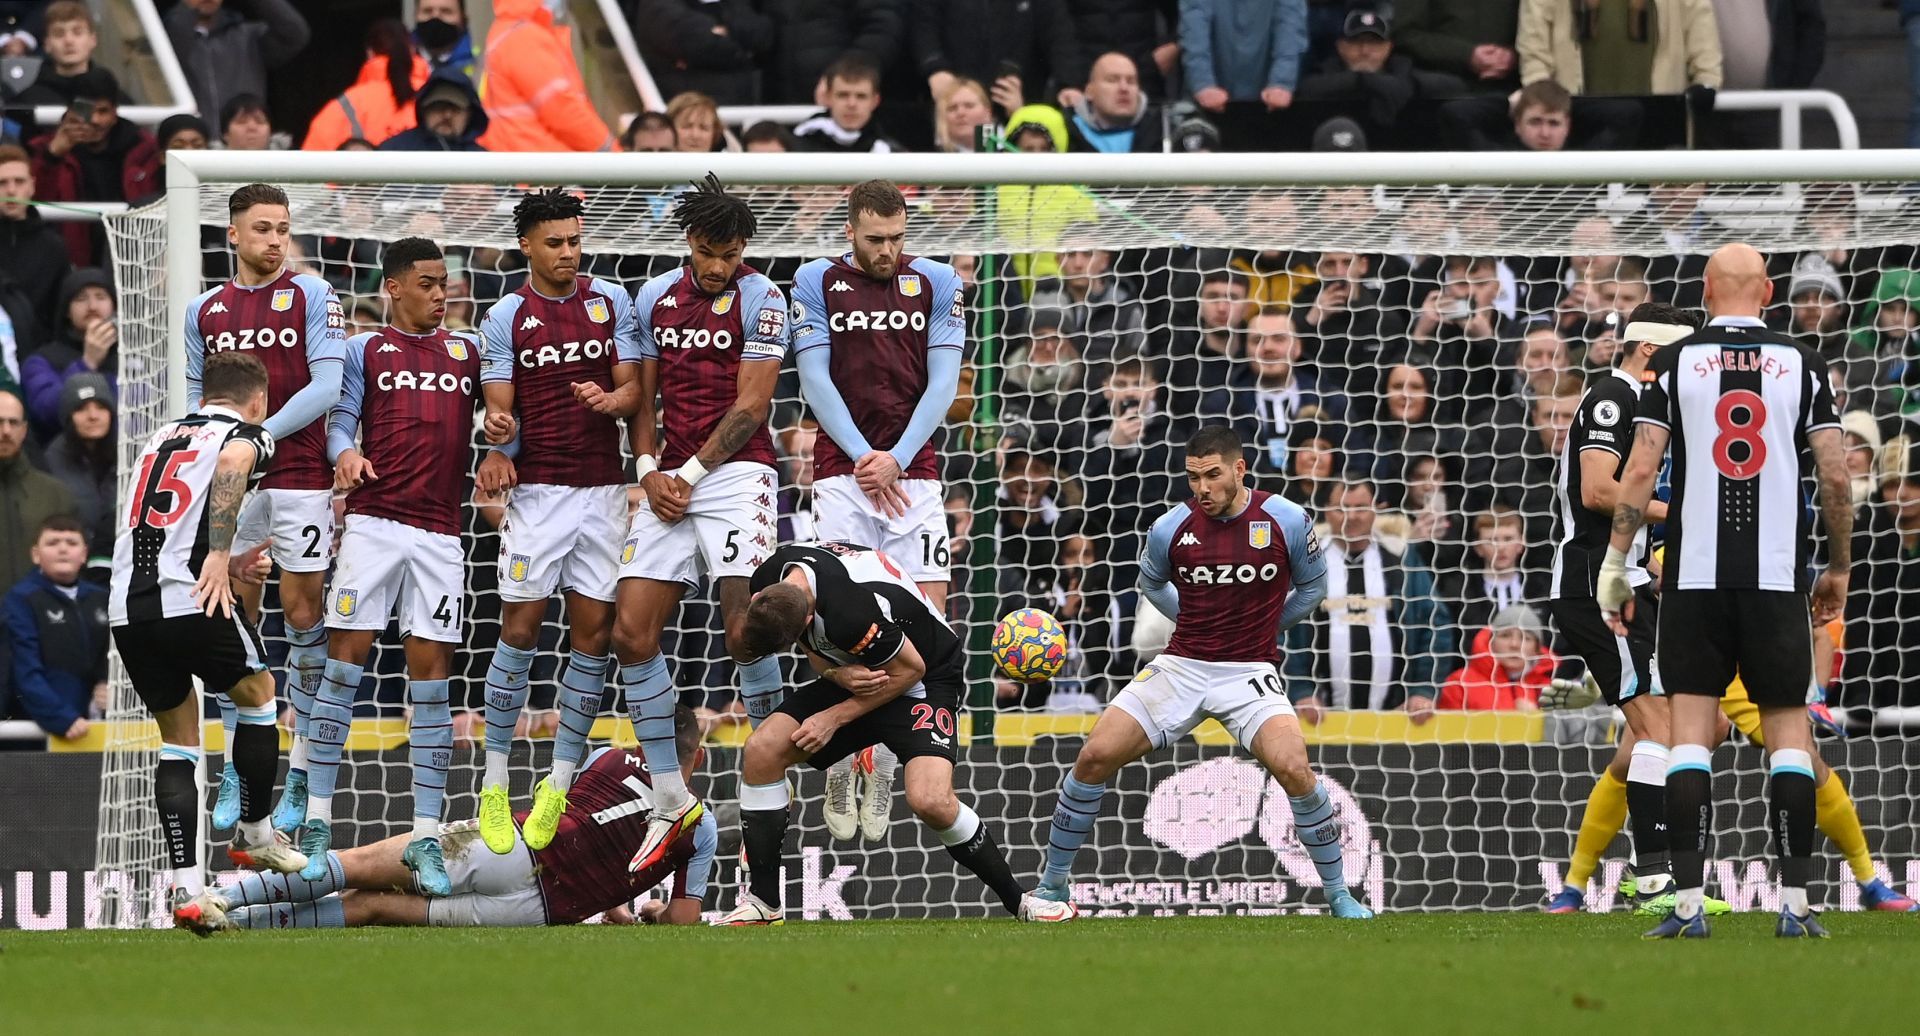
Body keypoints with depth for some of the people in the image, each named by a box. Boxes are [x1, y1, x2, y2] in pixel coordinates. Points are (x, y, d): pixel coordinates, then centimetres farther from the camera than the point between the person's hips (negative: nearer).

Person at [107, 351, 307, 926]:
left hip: (126, 608, 6)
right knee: (258, 694, 20)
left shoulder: (160, 437, 25)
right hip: (190, 598, -6)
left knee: (177, 738, 15)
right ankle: (254, 833, 26)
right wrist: (219, 558, -20)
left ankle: (185, 883, 6)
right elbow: (231, 463, -19)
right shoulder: (248, 435, 6)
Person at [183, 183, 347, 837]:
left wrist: (261, 433, -16)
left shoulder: (312, 297, 0)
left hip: (300, 477, -3)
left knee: (303, 615, -2)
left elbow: (327, 385, -8)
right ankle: (236, 773, 8)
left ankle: (301, 772, 1)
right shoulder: (204, 310, 11)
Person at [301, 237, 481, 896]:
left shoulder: (467, 352, 17)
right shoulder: (364, 351, 10)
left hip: (439, 532, 2)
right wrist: (344, 453, -21)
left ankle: (426, 838, 0)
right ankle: (317, 824, -3)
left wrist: (503, 433, -7)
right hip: (373, 522, -2)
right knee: (344, 660, -7)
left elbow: (500, 413, 17)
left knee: (430, 670, -1)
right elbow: (340, 419, 1)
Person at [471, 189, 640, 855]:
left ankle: (558, 785, 8)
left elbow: (633, 387, 6)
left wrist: (608, 399, -18)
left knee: (593, 632, -1)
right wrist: (497, 451, -23)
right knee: (520, 630, -6)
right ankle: (494, 785, 1)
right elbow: (501, 408, -1)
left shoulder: (613, 302, 7)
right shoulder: (505, 319, 3)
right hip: (538, 488, -2)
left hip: (603, 487, 2)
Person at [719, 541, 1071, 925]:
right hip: (855, 673, 7)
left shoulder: (849, 615, -39)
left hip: (925, 678, -7)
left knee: (930, 801, -27)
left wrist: (835, 717, -19)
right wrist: (837, 673, -22)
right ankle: (762, 900, -1)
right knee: (761, 750, -11)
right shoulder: (770, 580, -16)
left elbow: (909, 668, -23)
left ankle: (1018, 900, -5)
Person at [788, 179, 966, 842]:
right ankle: (838, 768, -1)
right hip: (842, 471, -1)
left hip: (913, 471, 1)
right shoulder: (817, 283, 5)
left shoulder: (937, 284, 7)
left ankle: (885, 765, 5)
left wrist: (897, 458, -9)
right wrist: (863, 457, -9)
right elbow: (815, 379, 1)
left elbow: (943, 383, 3)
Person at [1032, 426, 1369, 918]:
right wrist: (1197, 621, 10)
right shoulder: (1171, 529, -3)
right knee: (1094, 757, -10)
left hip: (1249, 672, -2)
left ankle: (1337, 893, -8)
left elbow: (1312, 587, 10)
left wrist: (1261, 627, 7)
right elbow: (1152, 582, 19)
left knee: (1292, 768, -26)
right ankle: (1053, 886, 8)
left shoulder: (1287, 522, -8)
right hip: (1180, 667, 2)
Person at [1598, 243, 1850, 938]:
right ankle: (1794, 902, 0)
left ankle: (1689, 903, -7)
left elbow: (1640, 471, -3)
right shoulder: (1802, 366, 3)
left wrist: (1616, 565, 3)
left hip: (1695, 575, 0)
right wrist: (1838, 569, 12)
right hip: (1778, 575, 0)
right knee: (1787, 726, 6)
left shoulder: (1675, 363, 2)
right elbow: (1835, 476, 1)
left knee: (1690, 729, 1)